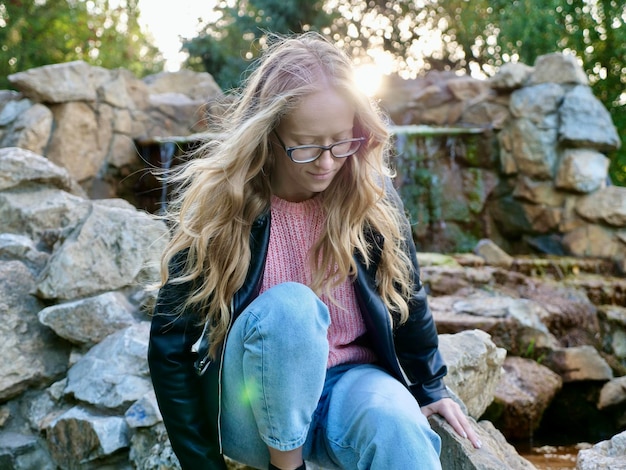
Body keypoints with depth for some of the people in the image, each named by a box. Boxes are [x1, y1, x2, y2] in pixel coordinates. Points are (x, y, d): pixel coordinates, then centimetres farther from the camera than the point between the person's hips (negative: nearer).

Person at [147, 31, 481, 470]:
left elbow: (407, 297, 9)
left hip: (350, 383, 1)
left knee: (397, 424, -35)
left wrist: (431, 389, 20)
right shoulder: (221, 203, -14)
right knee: (288, 305, -34)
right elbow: (170, 347, -10)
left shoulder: (373, 196, -7)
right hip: (257, 408, 0)